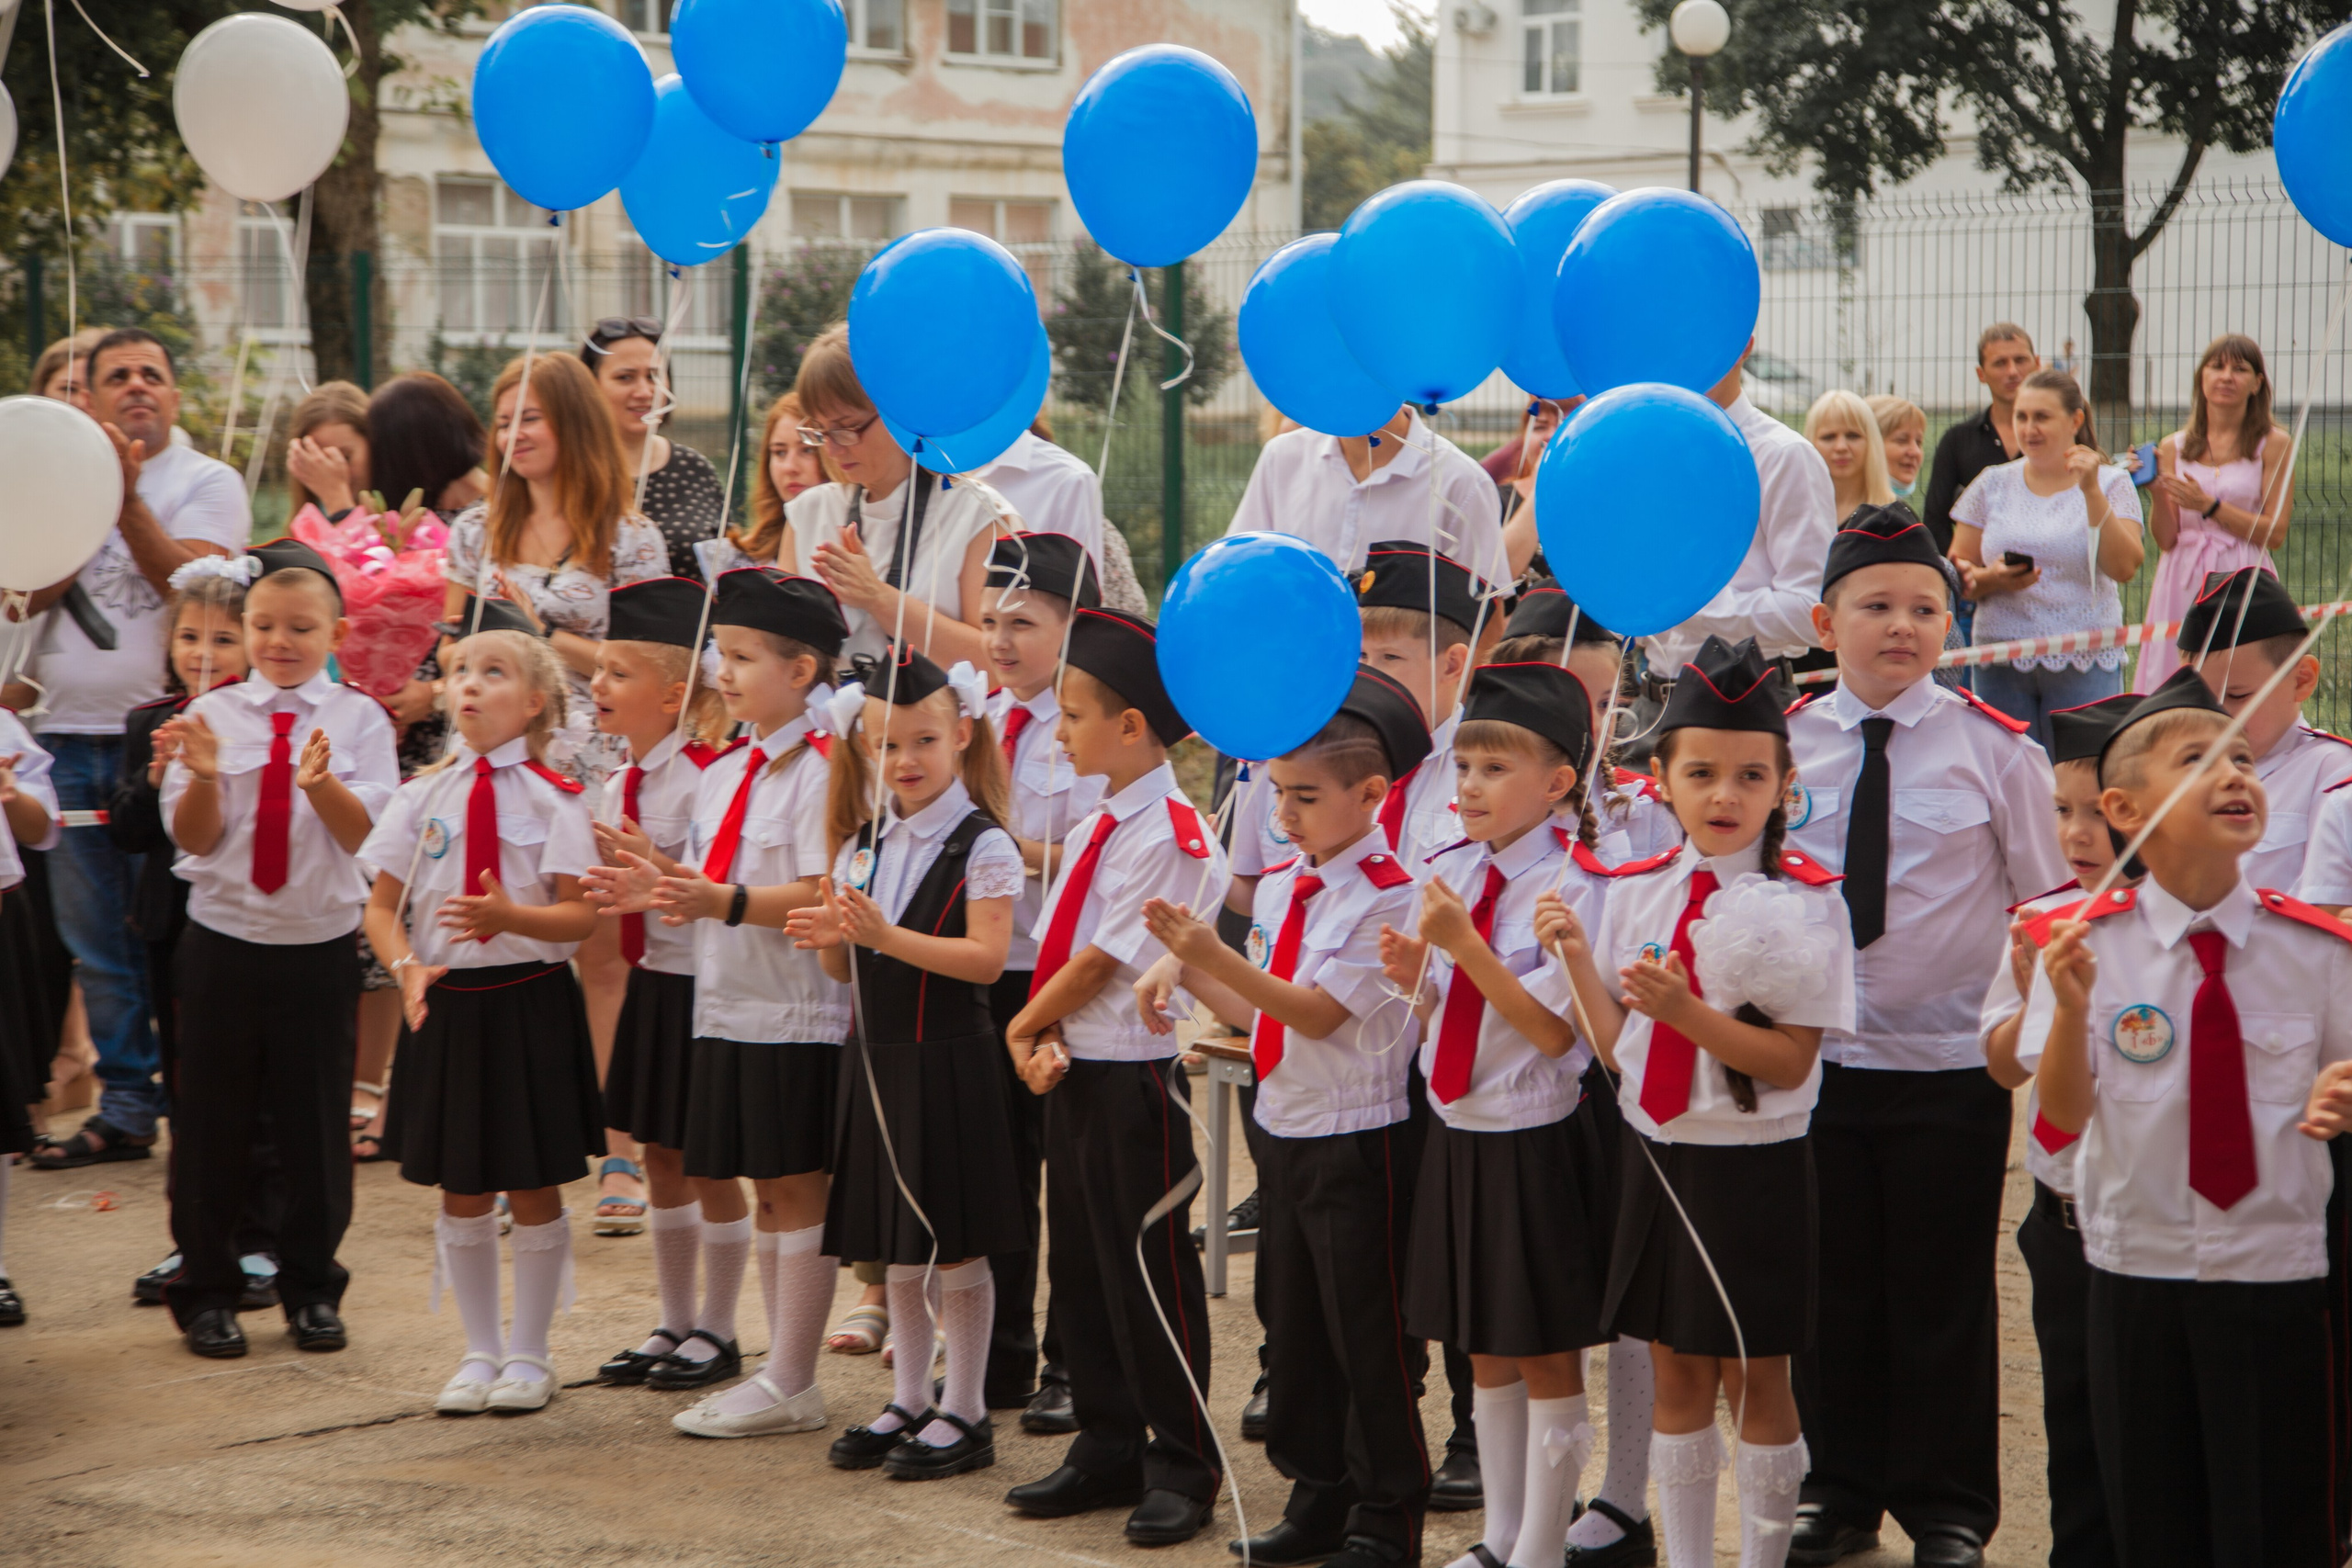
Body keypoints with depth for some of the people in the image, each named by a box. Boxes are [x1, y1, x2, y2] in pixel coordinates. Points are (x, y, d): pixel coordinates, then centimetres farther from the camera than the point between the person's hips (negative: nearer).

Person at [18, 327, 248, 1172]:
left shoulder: (207, 482, 3)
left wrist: (128, 500, -19)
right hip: (71, 736, 5)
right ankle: (124, 1108, 14)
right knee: (97, 939, 7)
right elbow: (34, 591, 2)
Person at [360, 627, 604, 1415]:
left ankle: (528, 1352, 19)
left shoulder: (552, 797, -5)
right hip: (446, 1000, 3)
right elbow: (382, 907, 7)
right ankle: (479, 1350, 24)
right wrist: (407, 967, -11)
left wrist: (510, 918, -28)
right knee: (461, 1191, 10)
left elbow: (581, 914, -10)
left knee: (534, 1186, 5)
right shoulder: (424, 795, 4)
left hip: (530, 1002, -3)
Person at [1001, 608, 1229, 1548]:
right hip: (1075, 1071, 9)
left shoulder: (1170, 835, -17)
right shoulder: (1095, 827, 11)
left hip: (1138, 1075, -9)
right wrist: (1037, 1041, -7)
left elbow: (1102, 961, -18)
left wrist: (1024, 1026, -7)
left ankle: (1182, 1469, 9)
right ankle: (1107, 1450, 25)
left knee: (1151, 1273, -1)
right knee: (1079, 1264, 14)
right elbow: (1057, 949, 8)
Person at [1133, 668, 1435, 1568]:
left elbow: (1319, 1012, -22)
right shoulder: (1280, 883, 8)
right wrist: (1186, 968, -1)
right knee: (1292, 1322, 16)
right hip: (1283, 1126, 8)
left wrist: (1214, 955, -29)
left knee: (1368, 1333, 1)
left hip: (1357, 1138, -8)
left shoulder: (1388, 897, -17)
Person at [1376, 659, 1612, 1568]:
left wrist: (1465, 946, -24)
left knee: (1549, 1360, 5)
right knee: (1486, 1356, 17)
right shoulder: (1448, 876, 5)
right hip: (1457, 1138, 7)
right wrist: (1415, 979, -9)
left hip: (1534, 1146, -7)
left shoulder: (1574, 888, -15)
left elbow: (1553, 1031, -19)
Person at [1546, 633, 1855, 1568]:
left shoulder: (1804, 903, -10)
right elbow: (1618, 1048, 5)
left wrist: (1687, 1011, -26)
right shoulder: (1635, 894, 4)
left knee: (1755, 1379, 4)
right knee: (1676, 1376, 12)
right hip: (1658, 1157, 5)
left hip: (1755, 1167, -4)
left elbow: (1791, 1062, -15)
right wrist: (1578, 960, -8)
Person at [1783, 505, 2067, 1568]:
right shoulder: (1781, 742, 1)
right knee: (1830, 1286, 11)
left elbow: (2050, 900, 1)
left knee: (1942, 1293, 6)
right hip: (1813, 1057, 2)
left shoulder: (1993, 748, -5)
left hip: (1952, 1062, -2)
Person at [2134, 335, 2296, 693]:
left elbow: (2274, 533, -4)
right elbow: (2165, 539, 7)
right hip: (2183, 584, 3)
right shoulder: (2173, 447, 9)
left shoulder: (2274, 444, 1)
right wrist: (2156, 494, -10)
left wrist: (2209, 505, -11)